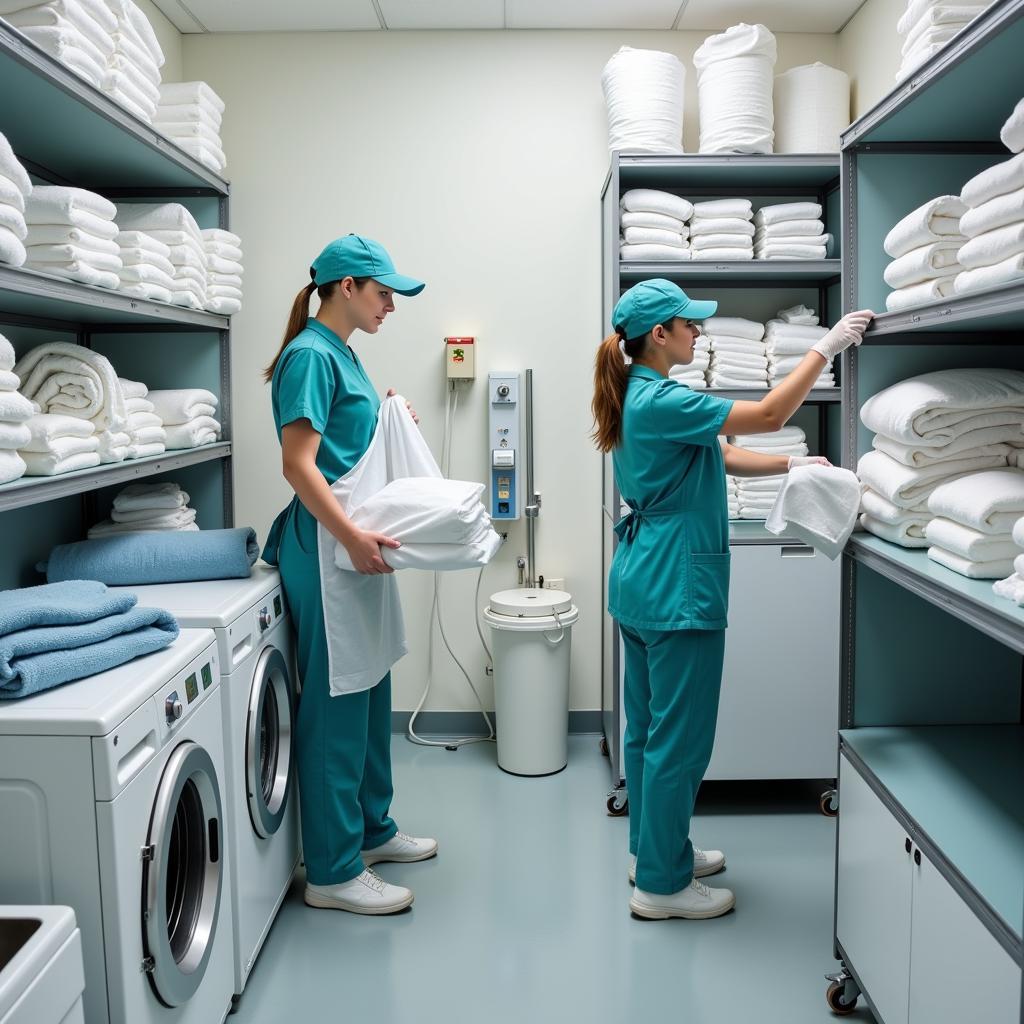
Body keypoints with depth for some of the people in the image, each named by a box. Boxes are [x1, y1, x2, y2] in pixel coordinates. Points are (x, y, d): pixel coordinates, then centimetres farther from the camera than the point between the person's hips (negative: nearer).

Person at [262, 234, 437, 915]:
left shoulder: (342, 353, 16)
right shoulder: (310, 355, -13)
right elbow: (298, 463, -21)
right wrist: (352, 536, -27)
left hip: (357, 539, 10)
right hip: (326, 544, -10)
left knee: (370, 692, 17)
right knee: (336, 702, -3)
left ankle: (372, 828, 32)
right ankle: (334, 871, 9)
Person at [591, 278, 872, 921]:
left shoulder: (641, 398, 12)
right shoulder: (661, 401, -19)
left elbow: (722, 457, 14)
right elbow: (768, 416, -18)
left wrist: (792, 465, 5)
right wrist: (826, 348, -10)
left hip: (642, 582, 10)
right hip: (676, 587, -10)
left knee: (649, 728, 19)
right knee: (680, 739, 1)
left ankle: (652, 849, 34)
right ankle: (662, 885, 13)